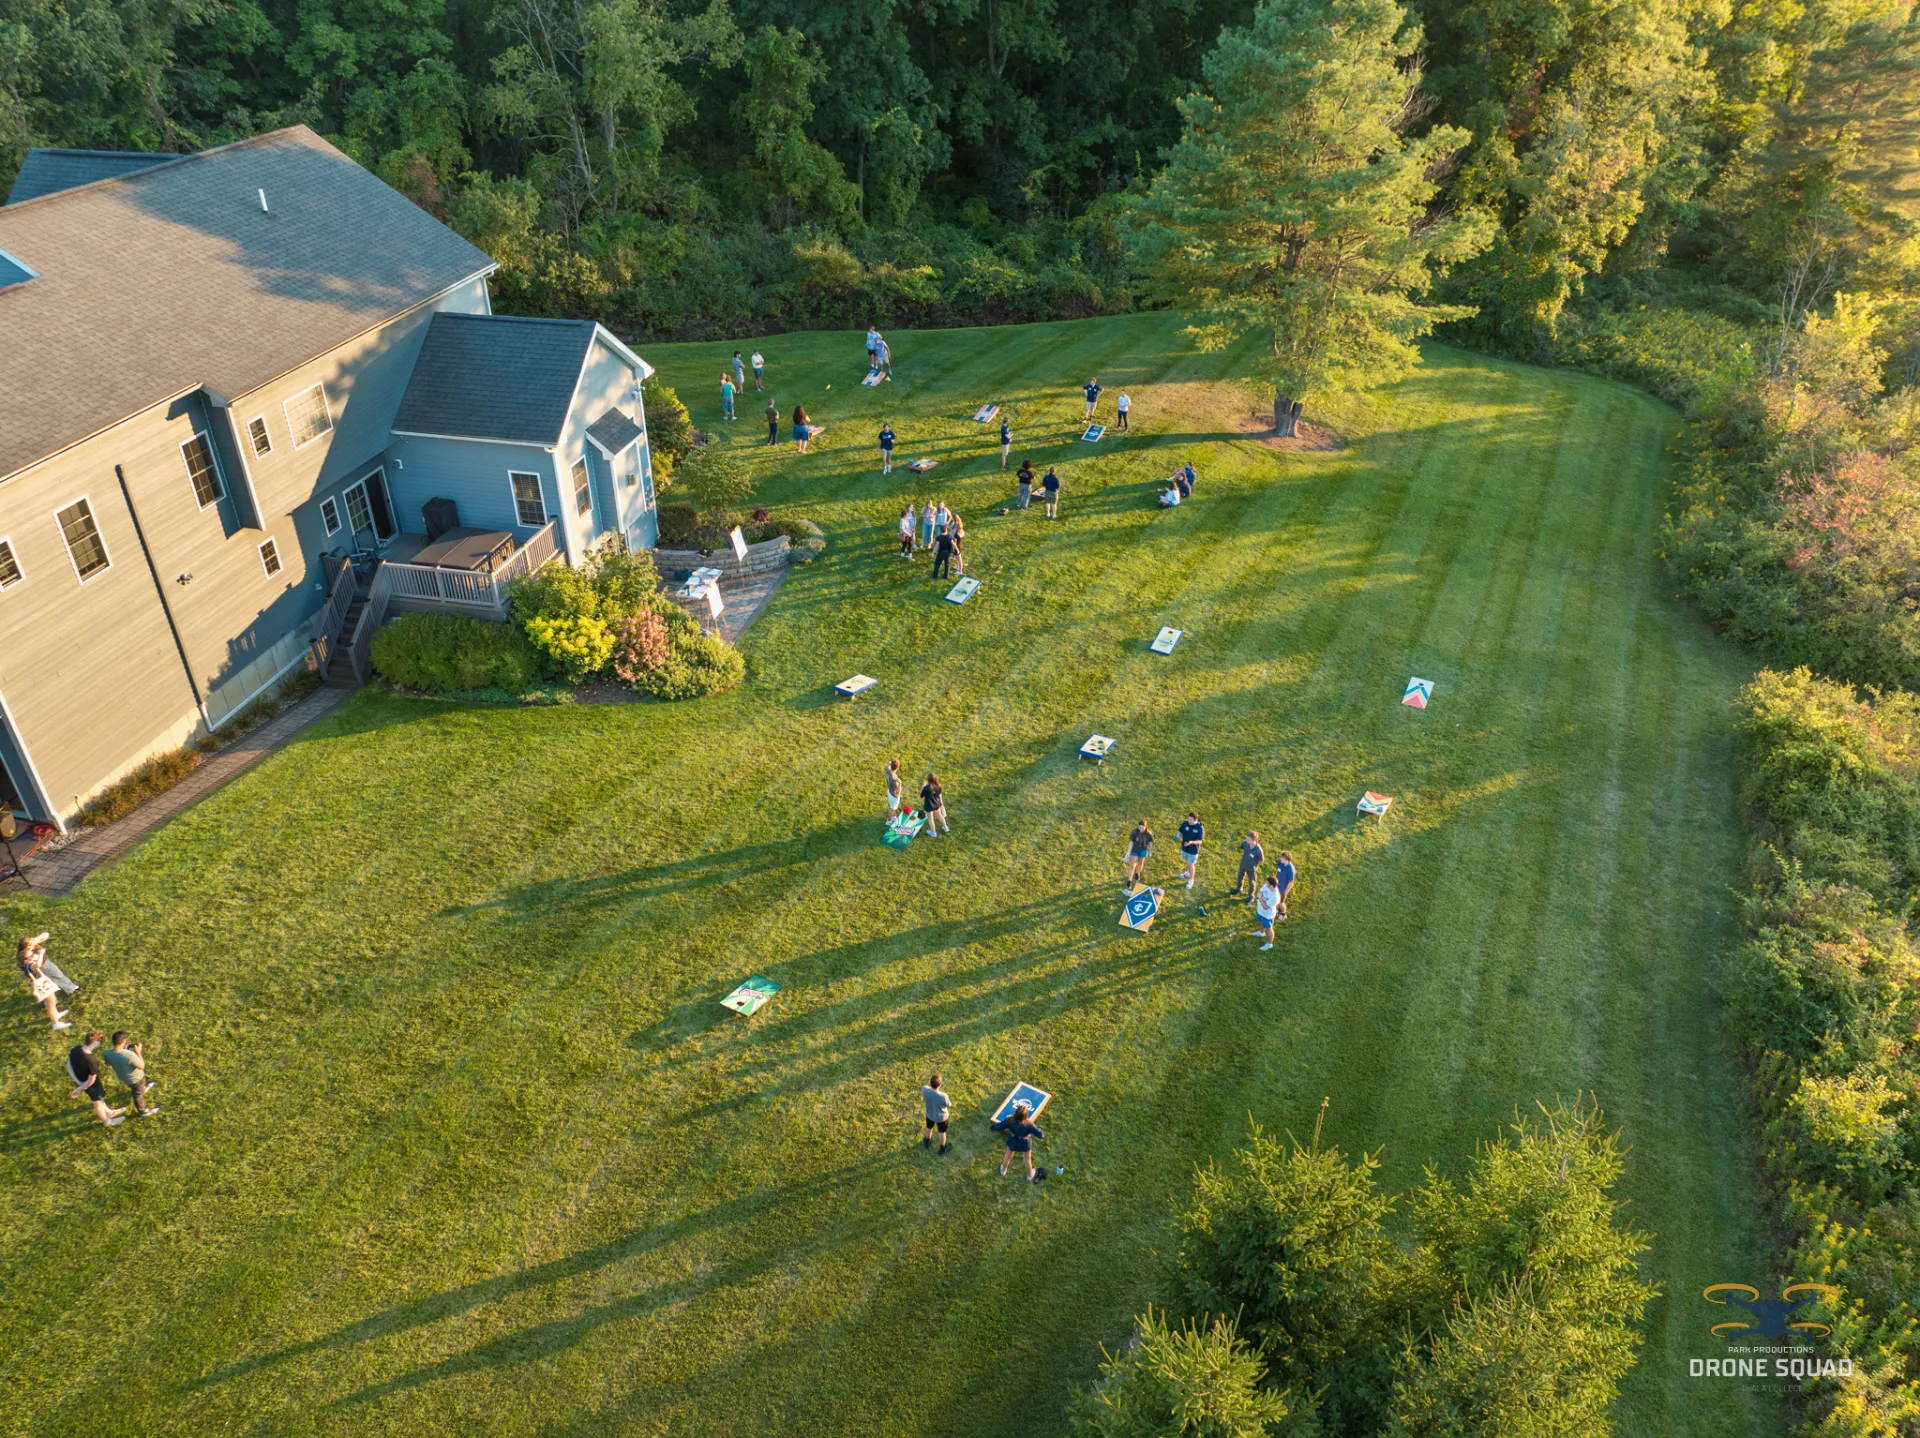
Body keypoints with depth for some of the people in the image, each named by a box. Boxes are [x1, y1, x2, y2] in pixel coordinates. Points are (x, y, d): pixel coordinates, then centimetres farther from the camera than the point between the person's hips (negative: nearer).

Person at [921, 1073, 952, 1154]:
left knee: (929, 1128, 34)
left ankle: (927, 1143, 61)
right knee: (942, 1132, 26)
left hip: (930, 1114, 3)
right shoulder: (943, 1096, -42)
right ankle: (942, 1150, 50)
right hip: (941, 1117, -3)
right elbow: (949, 1105, -19)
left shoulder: (925, 1090, -33)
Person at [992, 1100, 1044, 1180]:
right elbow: (1041, 1135, -33)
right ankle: (1029, 1176, 55)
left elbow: (997, 1127, -23)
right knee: (1028, 1159, 30)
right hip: (1025, 1143, -2)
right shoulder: (1028, 1124, -41)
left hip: (1013, 1142, 2)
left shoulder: (1010, 1120, -36)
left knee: (1008, 1156, 33)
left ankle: (1003, 1171, 60)